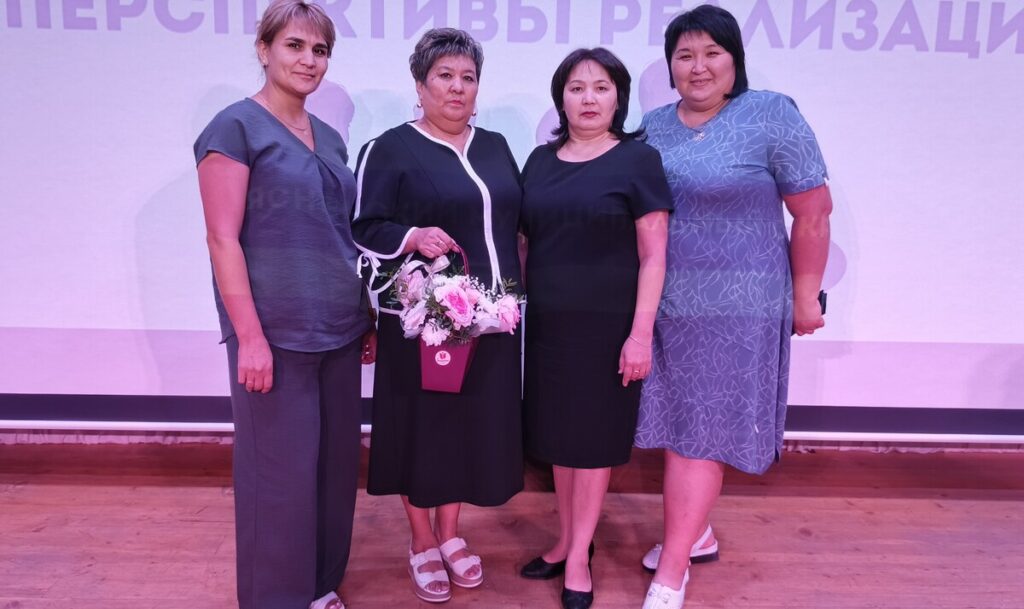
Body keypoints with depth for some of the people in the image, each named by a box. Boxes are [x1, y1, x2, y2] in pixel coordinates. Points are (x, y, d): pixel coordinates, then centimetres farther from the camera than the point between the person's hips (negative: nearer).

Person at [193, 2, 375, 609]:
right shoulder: (236, 126, -5)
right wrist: (250, 335, -17)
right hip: (275, 333, -6)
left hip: (338, 330, 7)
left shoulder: (329, 138, 14)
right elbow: (223, 238, -11)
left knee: (335, 461, 13)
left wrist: (368, 317, 13)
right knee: (281, 470, 3)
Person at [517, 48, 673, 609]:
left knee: (593, 437, 6)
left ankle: (579, 556, 21)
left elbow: (653, 257, -9)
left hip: (607, 325, -4)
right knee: (557, 433, 12)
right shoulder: (541, 160, 8)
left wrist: (641, 333, -15)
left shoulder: (638, 159, -5)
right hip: (548, 324, 5)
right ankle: (567, 539, 30)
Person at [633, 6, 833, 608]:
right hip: (663, 304, 5)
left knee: (699, 434, -1)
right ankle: (696, 531, 34)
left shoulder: (772, 116, -7)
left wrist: (805, 296, -5)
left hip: (735, 306, -5)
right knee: (675, 425, 14)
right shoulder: (653, 126, 8)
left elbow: (813, 212, -6)